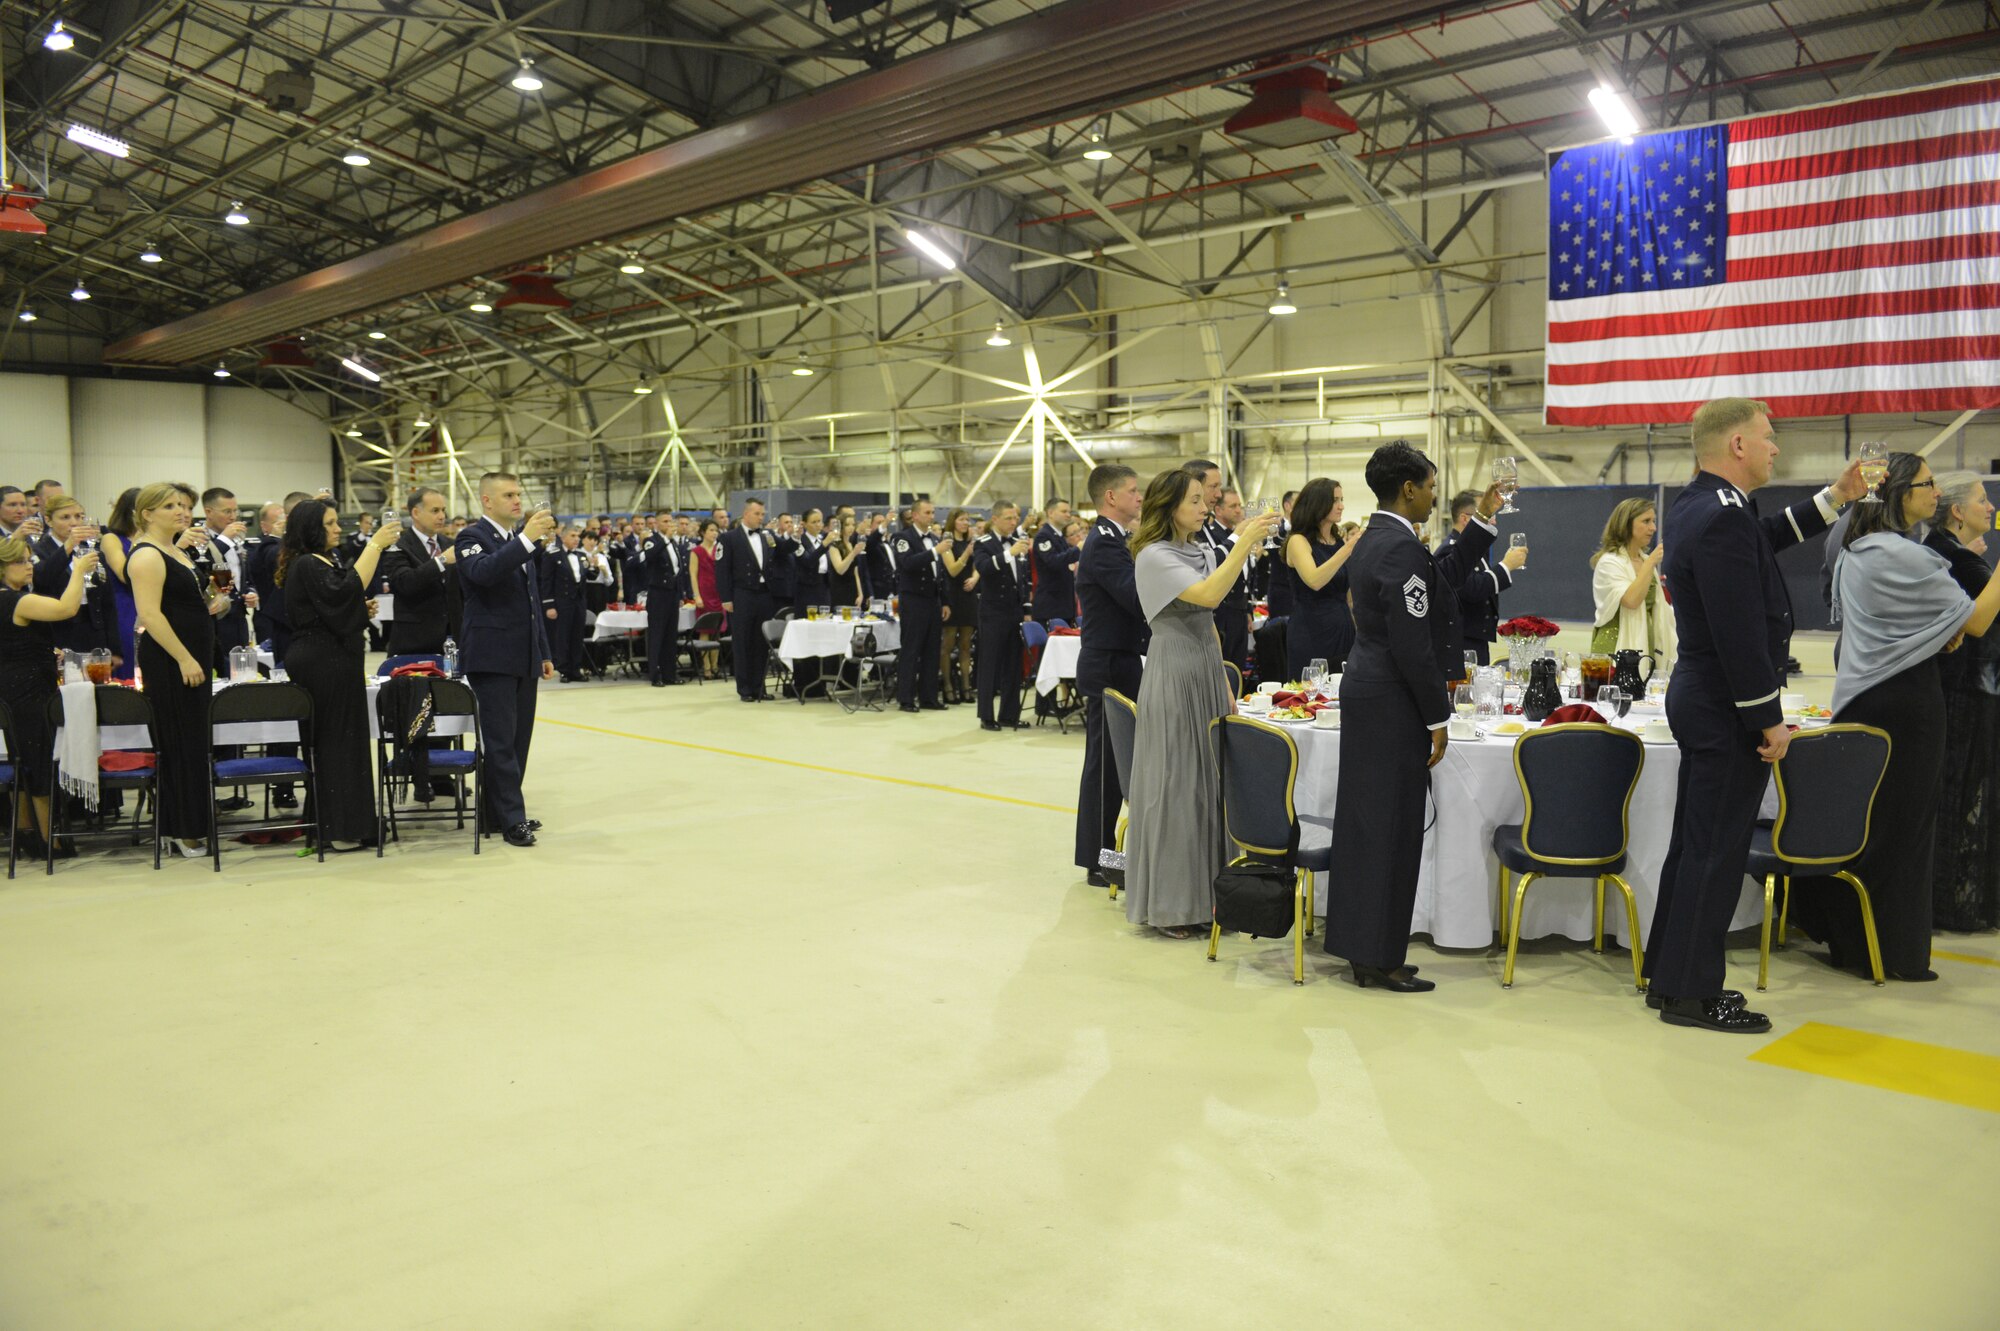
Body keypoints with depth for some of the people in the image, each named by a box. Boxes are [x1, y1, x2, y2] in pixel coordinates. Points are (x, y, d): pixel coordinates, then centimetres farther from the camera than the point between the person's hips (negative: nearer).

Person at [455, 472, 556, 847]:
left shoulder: (519, 541, 18)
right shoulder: (472, 537, -6)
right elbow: (484, 571, -30)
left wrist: (544, 652, 20)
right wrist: (526, 539, -34)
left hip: (523, 657, 8)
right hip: (492, 657, -8)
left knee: (518, 738, 10)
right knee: (501, 741, -6)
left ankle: (498, 811, 18)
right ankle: (511, 819, -3)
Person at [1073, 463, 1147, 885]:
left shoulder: (1110, 540, 14)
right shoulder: (1105, 544, -18)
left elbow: (1131, 598, 16)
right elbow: (1139, 599, -27)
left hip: (1117, 663, 10)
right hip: (1109, 666, -10)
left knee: (1112, 760, 16)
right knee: (1105, 762, -3)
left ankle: (1104, 851, 25)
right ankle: (1098, 861, 6)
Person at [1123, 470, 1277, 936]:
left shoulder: (1202, 551, 13)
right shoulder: (1154, 556, -12)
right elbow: (1208, 596, -26)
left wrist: (1224, 683, 15)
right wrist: (1245, 542, -26)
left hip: (1208, 674, 8)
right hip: (1173, 676, -8)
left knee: (1210, 781, 9)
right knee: (1175, 784, -3)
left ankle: (1203, 892, 20)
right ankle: (1168, 903, 7)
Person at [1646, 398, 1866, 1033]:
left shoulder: (1700, 504, 10)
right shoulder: (1722, 519, -22)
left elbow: (1765, 539, 30)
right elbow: (1741, 633, -24)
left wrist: (1837, 497, 28)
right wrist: (1769, 720, -18)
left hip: (1701, 697, 11)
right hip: (1728, 709, -11)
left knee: (1696, 844, 16)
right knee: (1715, 850, -2)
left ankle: (1669, 975, 25)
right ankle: (1691, 994, 7)